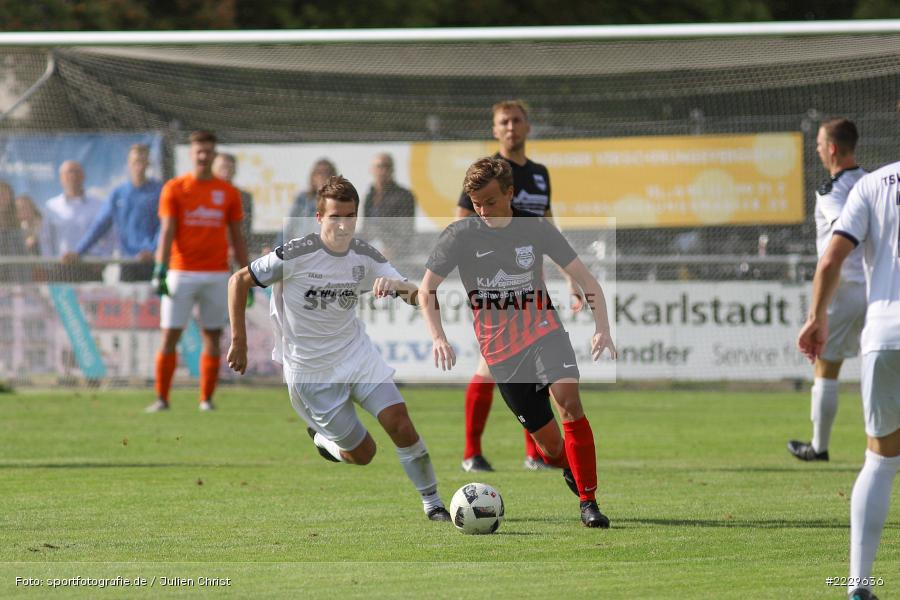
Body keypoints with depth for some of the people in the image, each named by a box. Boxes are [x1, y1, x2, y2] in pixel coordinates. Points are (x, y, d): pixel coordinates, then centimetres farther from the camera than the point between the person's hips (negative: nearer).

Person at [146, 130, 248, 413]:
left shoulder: (228, 192, 8)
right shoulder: (174, 189, 3)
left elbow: (237, 238, 11)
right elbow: (167, 233, -3)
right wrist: (160, 272, -14)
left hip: (217, 275, 2)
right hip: (181, 272, -2)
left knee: (212, 337, 2)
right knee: (169, 336, -5)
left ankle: (206, 399, 9)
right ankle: (161, 398, 1)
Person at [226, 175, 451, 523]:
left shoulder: (364, 256, -4)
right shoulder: (297, 255, -19)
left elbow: (419, 298, -1)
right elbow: (239, 281, -10)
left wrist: (401, 286, -26)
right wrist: (239, 343, -10)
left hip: (357, 354, 4)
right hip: (310, 372, -4)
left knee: (400, 424, -13)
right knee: (363, 453, 0)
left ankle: (432, 503, 2)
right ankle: (324, 438, 34)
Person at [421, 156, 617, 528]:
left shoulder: (536, 229, -1)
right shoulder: (460, 235, -4)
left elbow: (585, 279, 1)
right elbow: (426, 291, 1)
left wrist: (602, 329, -13)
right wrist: (438, 338, -15)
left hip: (543, 330, 0)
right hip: (500, 349, 0)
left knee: (568, 397, -29)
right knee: (551, 446, -1)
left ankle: (589, 503, -24)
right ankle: (571, 470, 37)